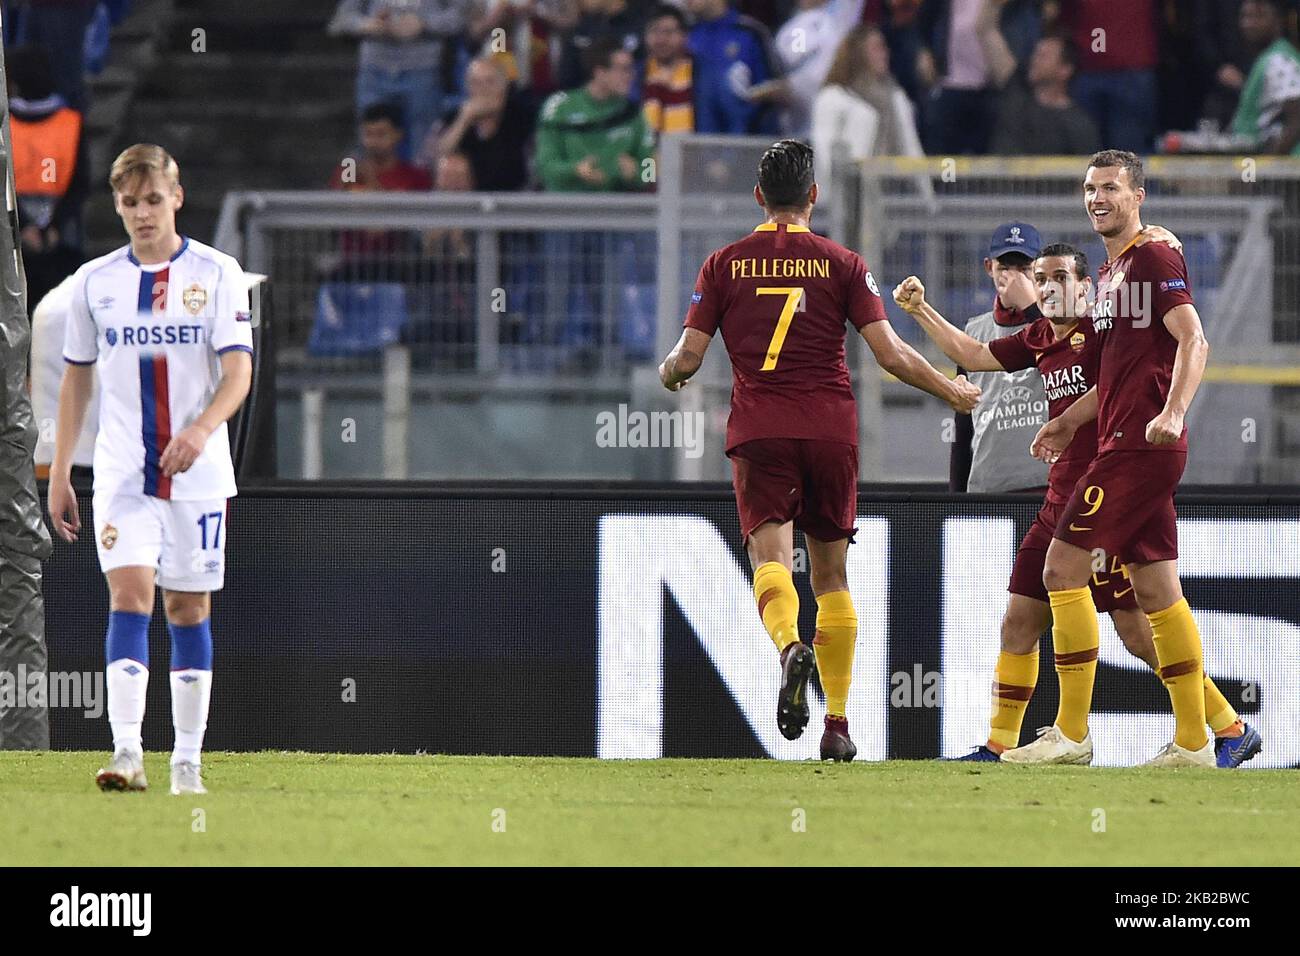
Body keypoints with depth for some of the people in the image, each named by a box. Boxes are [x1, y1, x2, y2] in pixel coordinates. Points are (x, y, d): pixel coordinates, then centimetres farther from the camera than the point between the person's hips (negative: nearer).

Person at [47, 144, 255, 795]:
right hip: (122, 472, 1)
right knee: (129, 595, -14)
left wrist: (201, 429, -27)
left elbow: (238, 371, -8)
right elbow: (76, 378, 14)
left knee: (189, 607, 4)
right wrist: (58, 475, 11)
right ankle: (127, 754, -23)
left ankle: (187, 762, 11)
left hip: (198, 473, -1)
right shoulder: (94, 281, 6)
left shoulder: (216, 273, -1)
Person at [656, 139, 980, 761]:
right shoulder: (843, 264, 4)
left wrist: (668, 374, 27)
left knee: (770, 553, -11)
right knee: (830, 574, 11)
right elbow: (890, 354, -2)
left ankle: (790, 645, -45)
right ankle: (837, 726, 9)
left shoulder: (724, 265, 6)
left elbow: (688, 357, 3)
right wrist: (952, 391, 14)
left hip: (758, 430, -1)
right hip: (830, 428, 1)